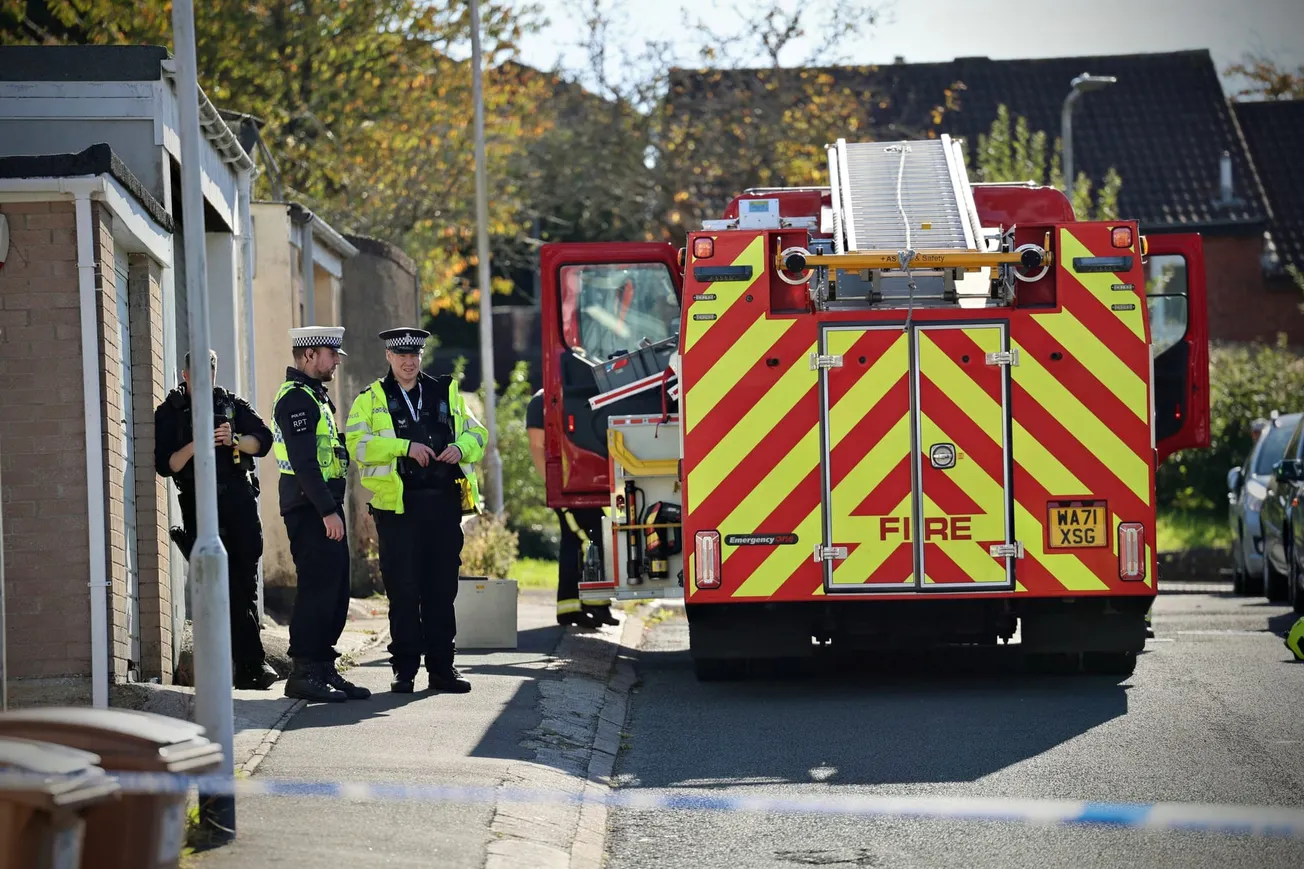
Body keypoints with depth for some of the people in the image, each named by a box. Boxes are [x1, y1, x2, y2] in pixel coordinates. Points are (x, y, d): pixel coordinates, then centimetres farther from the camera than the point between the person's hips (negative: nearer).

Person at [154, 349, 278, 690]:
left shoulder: (233, 405, 13)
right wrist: (195, 446, -17)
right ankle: (253, 663, -6)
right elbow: (165, 464, -1)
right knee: (223, 588, -6)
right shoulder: (169, 413, 7)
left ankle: (247, 668, 7)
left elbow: (263, 440, 4)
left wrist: (234, 440, -14)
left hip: (240, 501, 2)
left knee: (245, 585, 1)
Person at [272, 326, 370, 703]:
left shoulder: (314, 396, 20)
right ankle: (303, 674, -7)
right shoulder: (296, 398, -13)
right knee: (317, 588, -10)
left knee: (335, 591, 11)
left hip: (324, 506, 10)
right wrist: (328, 511, -23)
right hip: (309, 507, -10)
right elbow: (304, 461, -21)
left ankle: (323, 669, 16)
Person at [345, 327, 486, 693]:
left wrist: (461, 448, -6)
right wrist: (405, 447, -18)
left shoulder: (445, 393, 16)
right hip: (397, 505, -3)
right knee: (403, 590, -2)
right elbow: (356, 443, -8)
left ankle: (442, 666, 11)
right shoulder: (371, 399, 6)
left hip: (443, 503, 3)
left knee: (442, 587, 5)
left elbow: (476, 433, 18)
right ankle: (404, 669, 4)